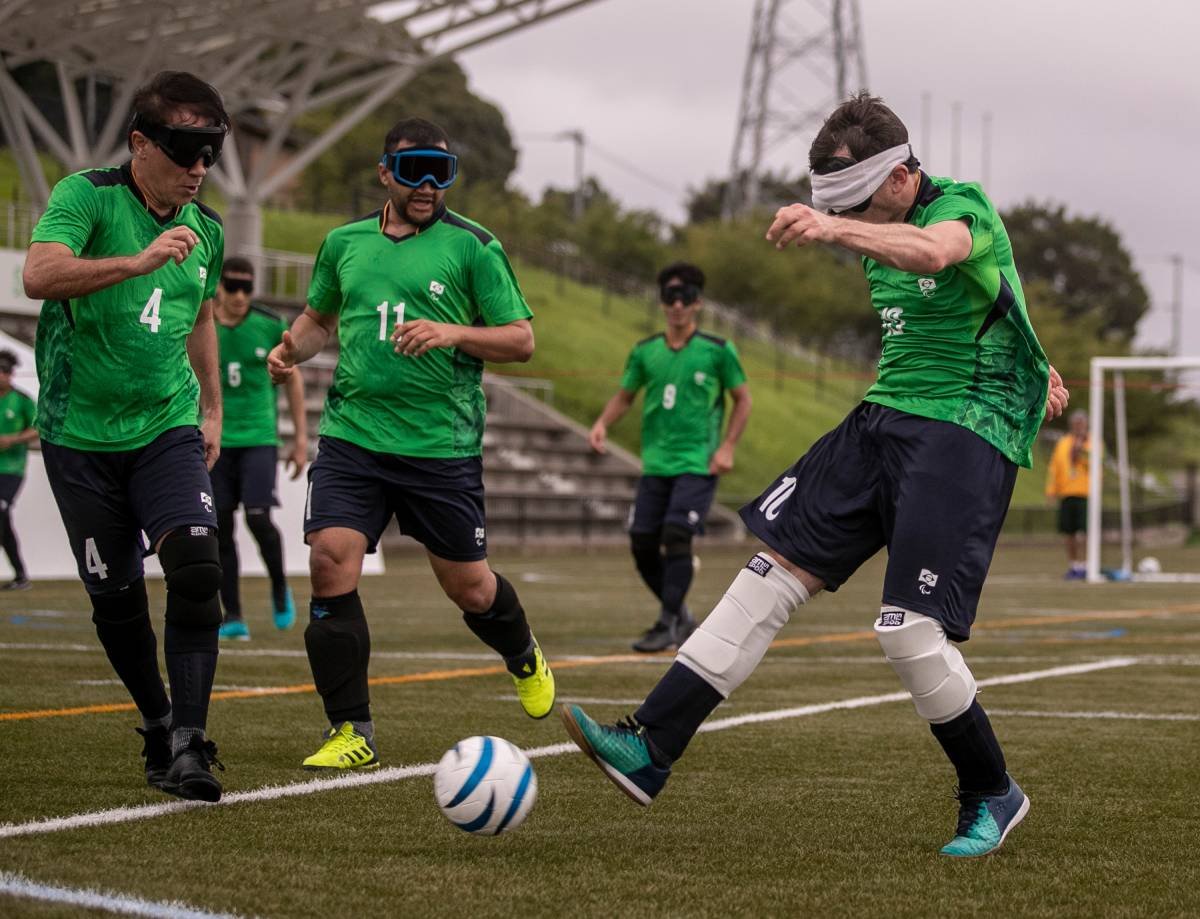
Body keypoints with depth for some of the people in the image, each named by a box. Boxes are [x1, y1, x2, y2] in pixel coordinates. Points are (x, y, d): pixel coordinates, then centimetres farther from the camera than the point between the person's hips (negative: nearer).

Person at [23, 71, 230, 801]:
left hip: (168, 427, 3)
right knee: (116, 597, 4)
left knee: (197, 569, -18)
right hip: (81, 434, -3)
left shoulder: (206, 229, 6)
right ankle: (158, 726, 26)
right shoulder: (87, 196, -11)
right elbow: (39, 275, -30)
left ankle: (189, 742, -15)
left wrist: (212, 410, 25)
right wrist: (136, 262, -40)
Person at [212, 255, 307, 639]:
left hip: (259, 437, -1)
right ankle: (233, 616, 9)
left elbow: (292, 379, 8)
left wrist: (301, 438, 7)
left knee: (258, 517, -14)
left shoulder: (271, 325, -2)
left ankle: (280, 590, 12)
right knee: (220, 527, 0)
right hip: (215, 440, 1)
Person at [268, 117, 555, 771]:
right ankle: (352, 733, -3)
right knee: (330, 564, -14)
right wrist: (291, 348, 5)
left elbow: (520, 340, -2)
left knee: (467, 587, 7)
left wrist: (453, 333, -18)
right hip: (351, 437, 2)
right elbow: (319, 315, 27)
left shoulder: (473, 246, -1)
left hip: (443, 445, -2)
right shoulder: (344, 243, 10)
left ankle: (524, 659, 43)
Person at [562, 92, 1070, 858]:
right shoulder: (882, 238, 15)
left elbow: (934, 251, -38)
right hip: (884, 418, 8)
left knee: (911, 631, -15)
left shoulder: (964, 206, -11)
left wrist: (835, 229, -53)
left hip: (965, 431, -8)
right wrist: (1030, 369, 30)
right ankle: (651, 749, -3)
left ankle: (993, 797, 9)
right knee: (773, 573, -2)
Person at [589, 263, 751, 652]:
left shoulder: (718, 351, -3)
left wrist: (727, 447, -5)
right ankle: (680, 616, 21)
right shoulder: (645, 352, 6)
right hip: (655, 463, 4)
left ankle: (666, 625, -9)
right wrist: (602, 423, -1)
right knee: (642, 544, 1)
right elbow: (624, 395, 18)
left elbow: (742, 399, 5)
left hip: (698, 463, -4)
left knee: (676, 537, -18)